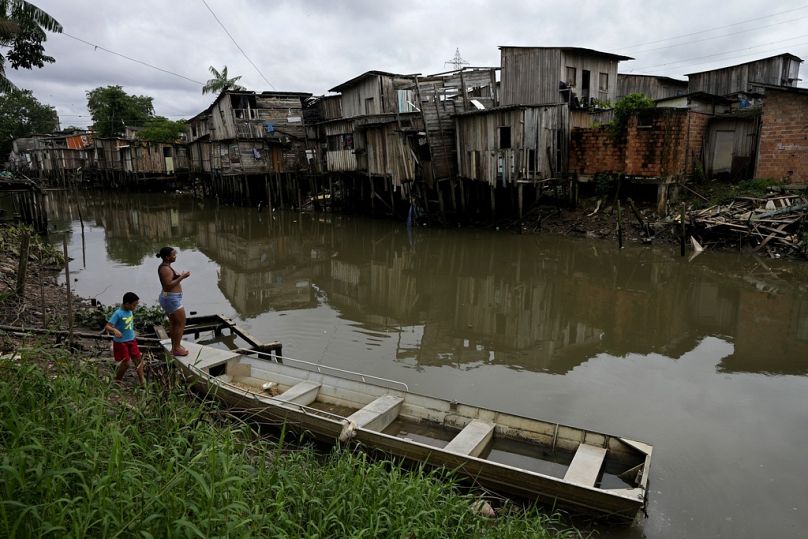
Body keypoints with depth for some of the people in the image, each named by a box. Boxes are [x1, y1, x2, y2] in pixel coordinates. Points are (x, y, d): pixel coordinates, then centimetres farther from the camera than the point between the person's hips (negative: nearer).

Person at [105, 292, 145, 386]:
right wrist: (115, 330, -46)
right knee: (126, 363, -1)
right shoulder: (118, 313, -23)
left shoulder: (130, 311, -1)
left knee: (138, 359, 5)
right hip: (121, 342, -7)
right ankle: (117, 380, 21)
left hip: (131, 340, 7)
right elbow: (107, 326, -27)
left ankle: (142, 380, 11)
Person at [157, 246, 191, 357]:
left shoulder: (164, 266, 11)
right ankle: (177, 349, 2)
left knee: (174, 324, 18)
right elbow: (168, 285, -26)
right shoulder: (166, 269, -20)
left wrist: (180, 276, 11)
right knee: (181, 324, -3)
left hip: (168, 298, 11)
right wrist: (181, 277, -22)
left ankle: (174, 347, 27)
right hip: (172, 299, -11)